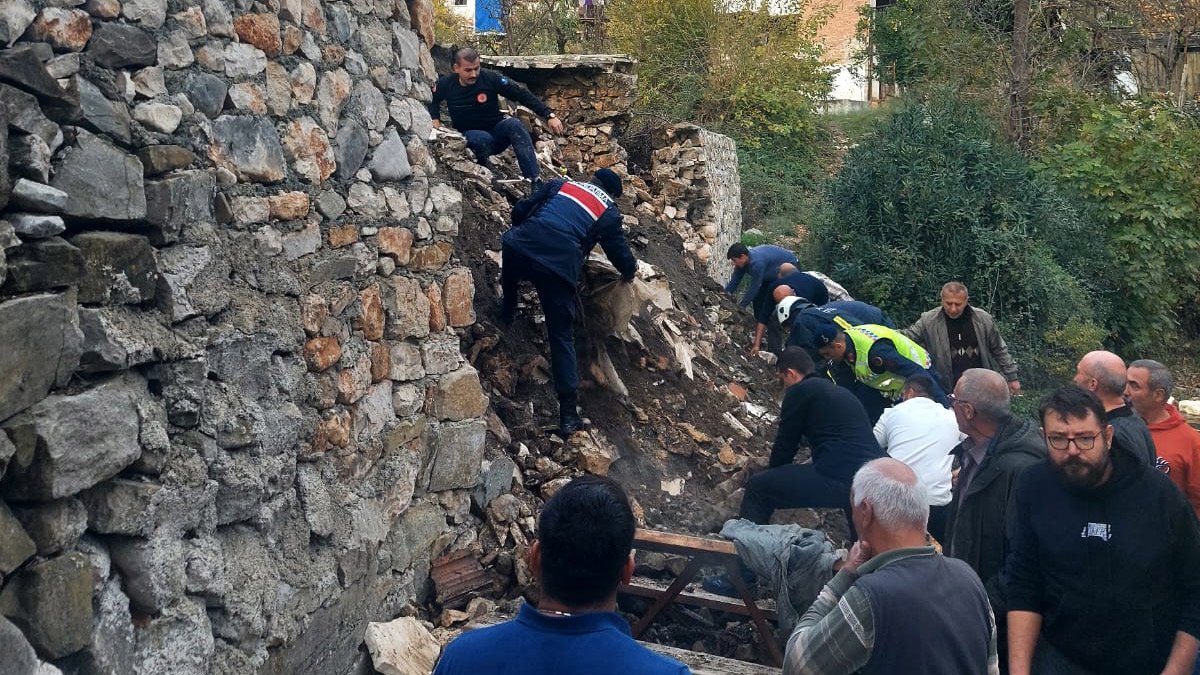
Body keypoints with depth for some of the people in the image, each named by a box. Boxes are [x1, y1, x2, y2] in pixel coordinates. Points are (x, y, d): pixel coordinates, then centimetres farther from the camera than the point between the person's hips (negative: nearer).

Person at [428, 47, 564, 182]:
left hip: (496, 129, 1)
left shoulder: (491, 78, -14)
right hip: (470, 135, -1)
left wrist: (549, 115, -22)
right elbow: (432, 101, 15)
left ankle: (534, 180, -37)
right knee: (483, 139, -37)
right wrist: (435, 119, -4)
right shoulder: (446, 84, -8)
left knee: (514, 124, -32)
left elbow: (523, 95, -15)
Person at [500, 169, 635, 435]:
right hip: (559, 268, -1)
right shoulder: (609, 213, 18)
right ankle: (568, 414, 6)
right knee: (562, 337, 8)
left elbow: (519, 211, 21)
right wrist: (629, 273, 44)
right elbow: (621, 256, 21)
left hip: (520, 246, 1)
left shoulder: (560, 184, 23)